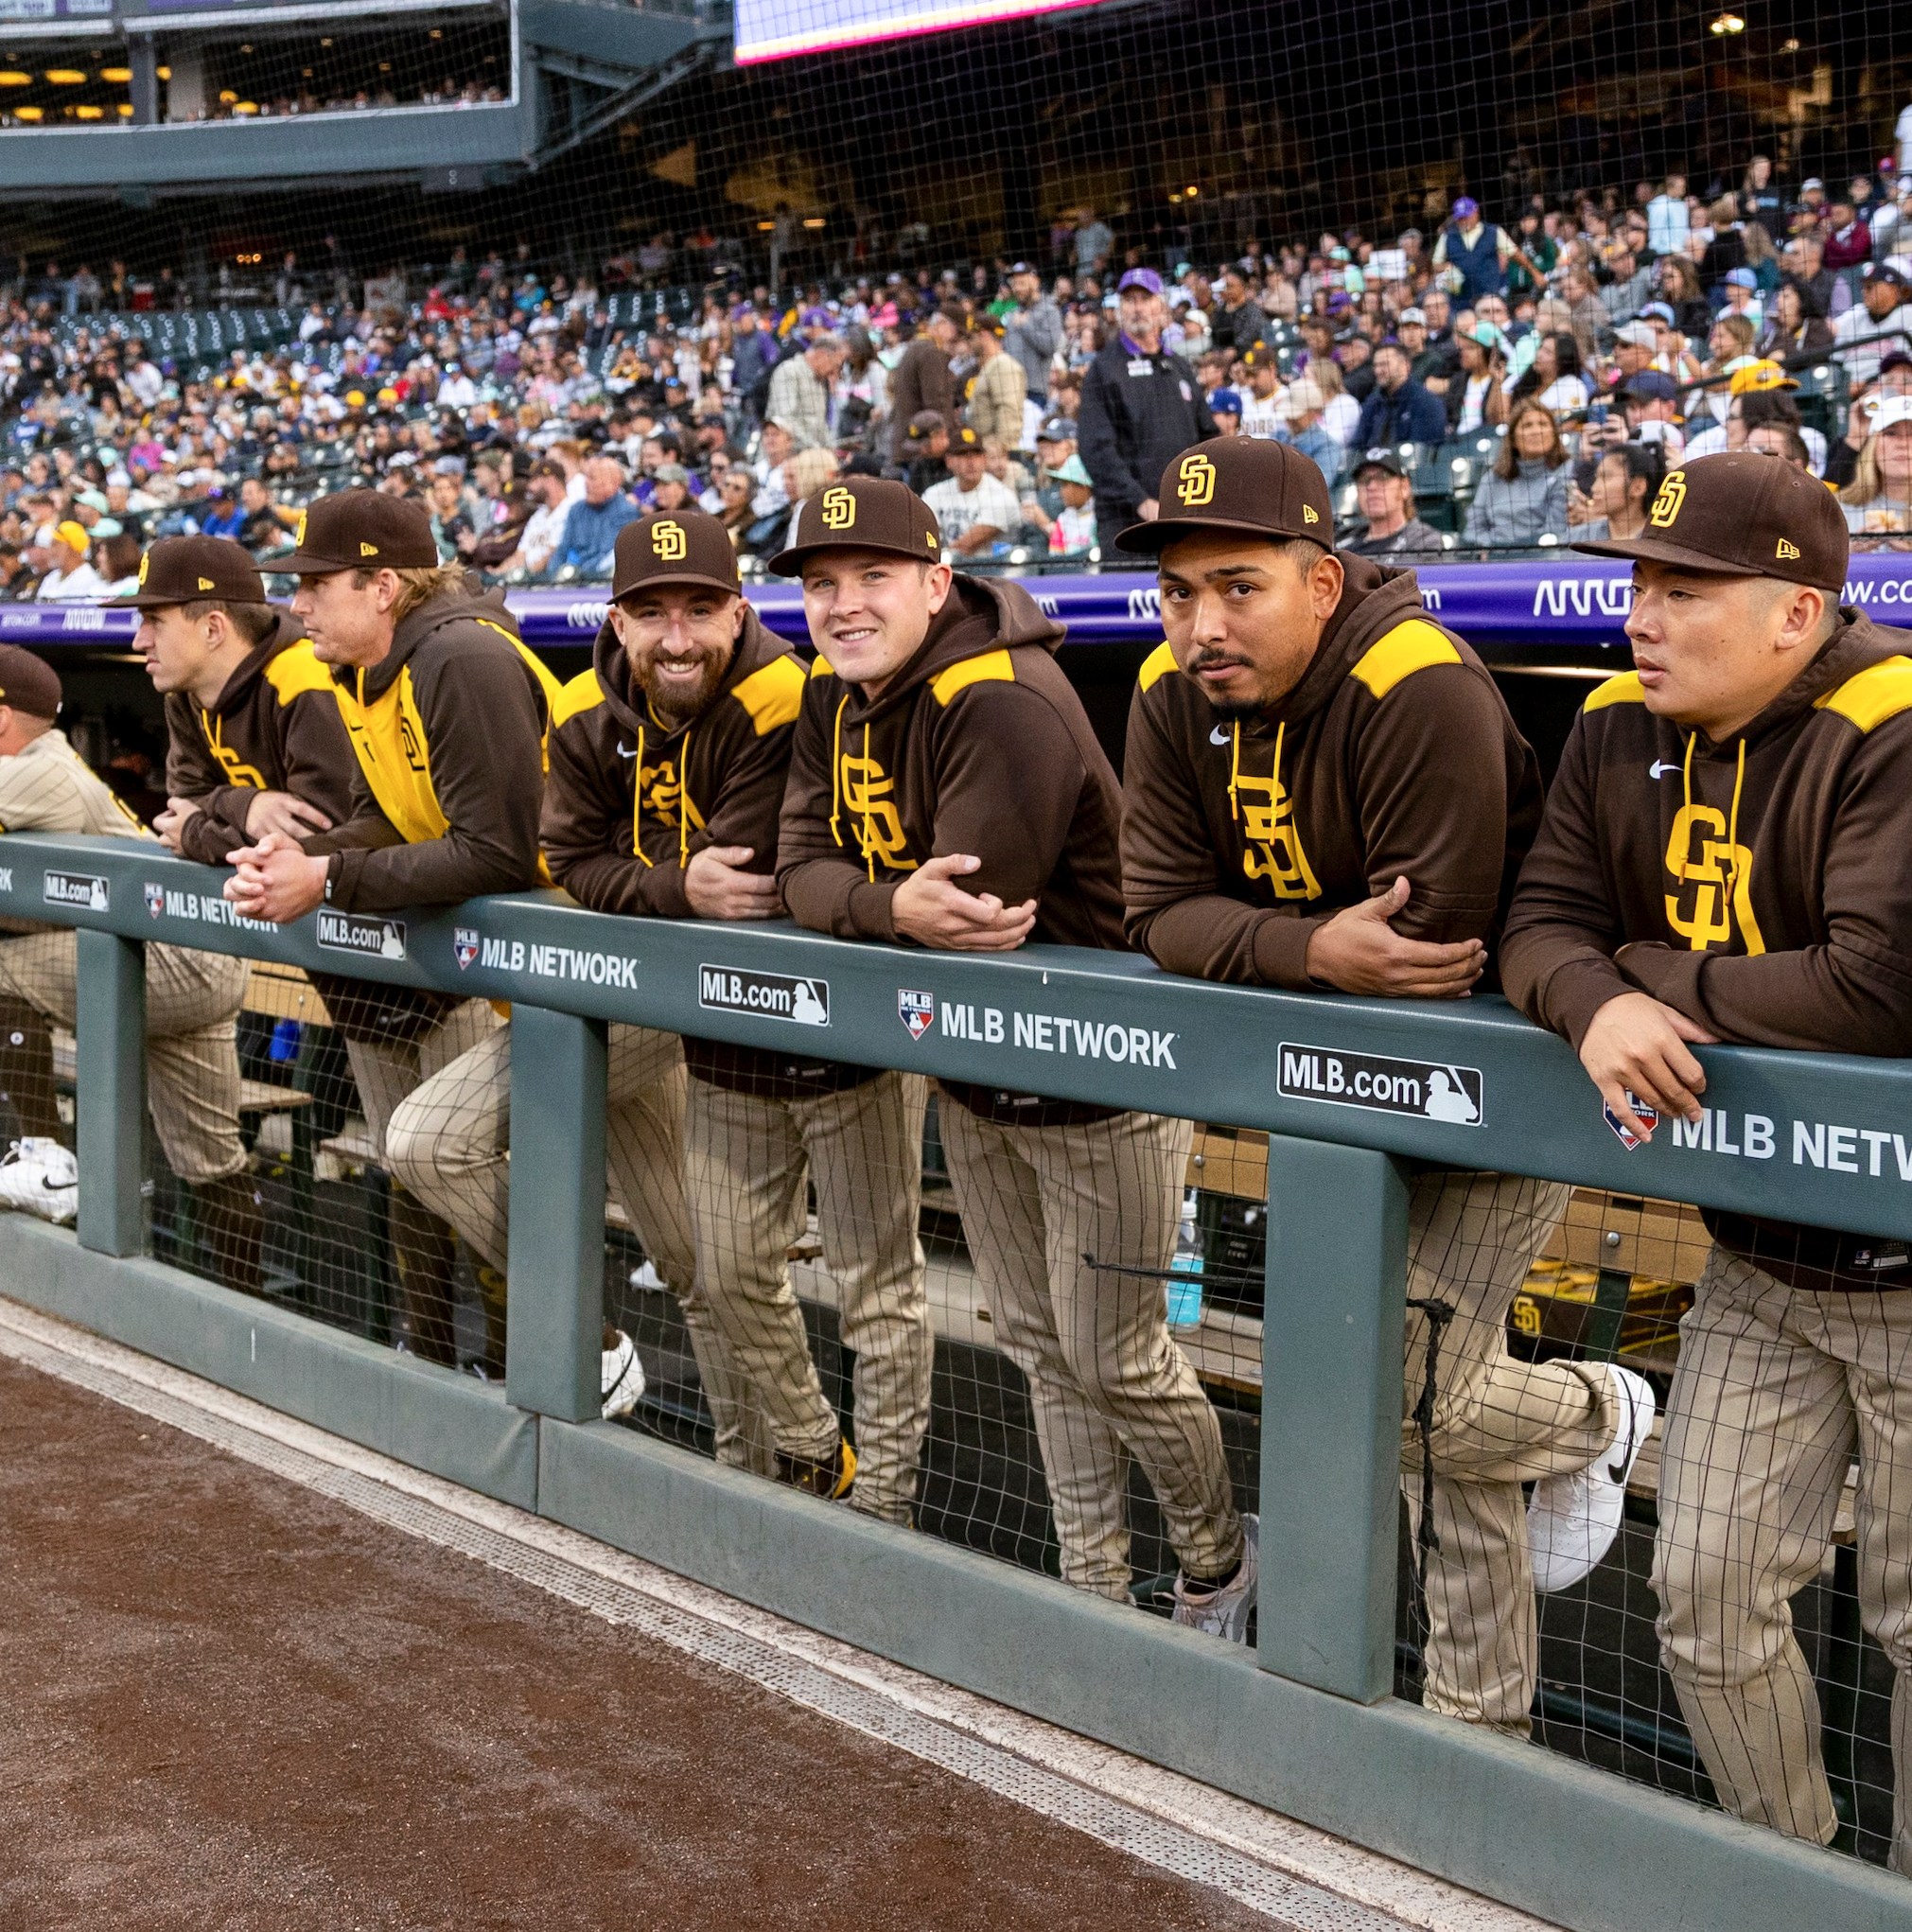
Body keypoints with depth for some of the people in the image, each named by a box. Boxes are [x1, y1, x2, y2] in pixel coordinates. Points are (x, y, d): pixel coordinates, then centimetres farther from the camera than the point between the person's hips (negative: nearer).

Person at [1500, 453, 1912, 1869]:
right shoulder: (1622, 734, 3)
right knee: (1707, 1591, 11)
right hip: (1757, 1266, 7)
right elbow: (1544, 924, 3)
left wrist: (1657, 981, -17)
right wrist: (1599, 1005, -22)